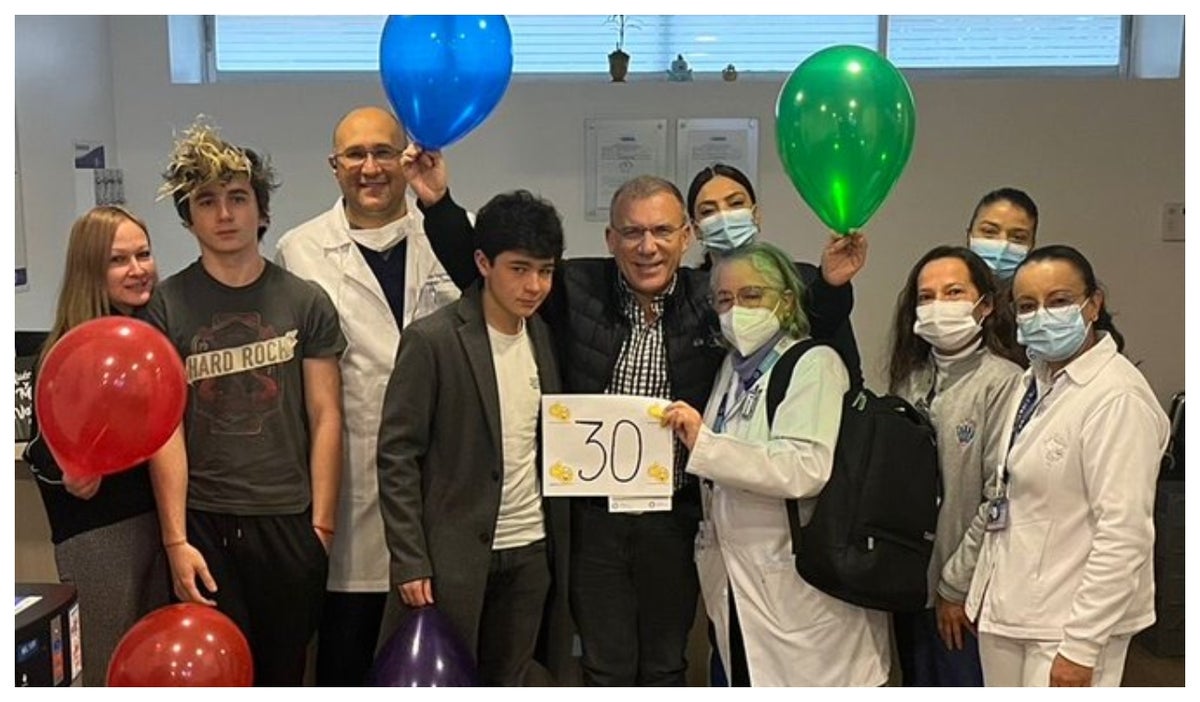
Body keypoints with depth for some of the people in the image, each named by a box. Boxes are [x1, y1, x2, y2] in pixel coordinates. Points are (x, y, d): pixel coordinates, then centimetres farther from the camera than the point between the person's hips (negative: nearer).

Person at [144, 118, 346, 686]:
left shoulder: (305, 301, 2)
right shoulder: (165, 306, 0)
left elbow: (325, 416, 2)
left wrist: (321, 522, -3)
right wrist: (175, 539, -8)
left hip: (290, 518, 1)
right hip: (204, 522, -1)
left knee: (284, 673, 12)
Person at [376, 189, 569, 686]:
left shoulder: (545, 337, 6)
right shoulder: (431, 340, -11)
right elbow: (397, 457, -11)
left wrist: (560, 548, 8)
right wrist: (409, 562, -14)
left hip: (530, 552, 5)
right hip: (455, 554, -5)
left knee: (510, 684, 13)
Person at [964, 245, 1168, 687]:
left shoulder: (1117, 398, -18)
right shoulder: (1035, 381, 8)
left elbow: (1124, 535, -21)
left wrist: (1081, 646, -20)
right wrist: (982, 594, 13)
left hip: (1073, 620, -8)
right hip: (1007, 609, 8)